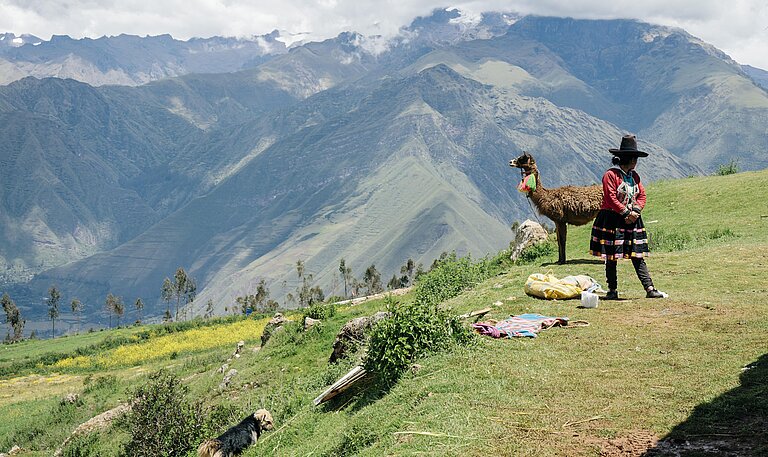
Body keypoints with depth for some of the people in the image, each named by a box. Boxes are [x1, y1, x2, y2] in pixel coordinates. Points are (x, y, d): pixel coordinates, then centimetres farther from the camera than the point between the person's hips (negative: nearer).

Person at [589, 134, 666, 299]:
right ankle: (613, 290, 10)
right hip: (612, 221, -6)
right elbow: (611, 198, -16)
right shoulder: (610, 175, -11)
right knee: (611, 257, 2)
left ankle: (650, 289, 1)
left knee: (638, 256, 3)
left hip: (632, 220, 6)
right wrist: (626, 213, -16)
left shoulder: (634, 176, 13)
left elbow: (642, 195, 12)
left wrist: (636, 211, -6)